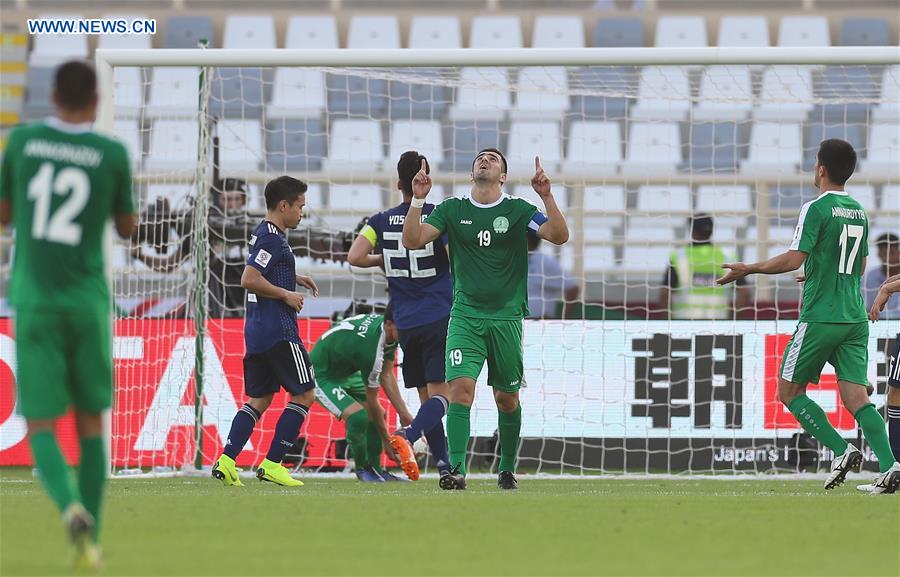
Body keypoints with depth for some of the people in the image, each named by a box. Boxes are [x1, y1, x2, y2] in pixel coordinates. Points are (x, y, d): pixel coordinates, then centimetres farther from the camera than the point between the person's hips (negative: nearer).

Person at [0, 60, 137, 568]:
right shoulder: (114, 154, -4)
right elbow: (127, 228, 10)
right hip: (89, 302, 0)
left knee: (42, 425, 1)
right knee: (91, 420, 16)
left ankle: (72, 507, -28)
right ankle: (89, 540, 11)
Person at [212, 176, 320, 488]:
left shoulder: (264, 234, 16)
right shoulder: (272, 238, -14)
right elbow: (249, 279, -23)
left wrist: (294, 278, 22)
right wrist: (286, 294, -14)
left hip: (257, 332, 10)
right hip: (278, 331, -10)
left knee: (259, 399, 11)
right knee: (304, 394, -2)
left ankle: (226, 460, 1)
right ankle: (271, 464, -5)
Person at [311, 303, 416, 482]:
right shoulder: (371, 349, -37)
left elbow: (386, 376, 0)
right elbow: (372, 401, -25)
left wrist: (404, 414, -6)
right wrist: (387, 441, -16)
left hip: (347, 372, 10)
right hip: (322, 376, -10)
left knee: (378, 415, 9)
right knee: (358, 415, -27)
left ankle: (375, 469, 18)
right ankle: (362, 469, -6)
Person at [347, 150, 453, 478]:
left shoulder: (381, 222, 4)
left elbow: (354, 257, -7)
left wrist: (382, 261, 12)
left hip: (406, 324, 4)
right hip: (440, 317, -4)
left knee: (426, 397, 12)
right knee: (442, 394, -8)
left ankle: (445, 466, 8)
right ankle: (408, 435, -34)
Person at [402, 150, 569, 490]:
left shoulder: (518, 210, 2)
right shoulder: (452, 210, 6)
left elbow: (560, 236, -10)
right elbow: (413, 240, -1)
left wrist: (547, 196, -22)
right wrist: (417, 200, -12)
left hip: (506, 318, 0)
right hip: (465, 317, 0)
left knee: (507, 399, 9)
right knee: (461, 387, -18)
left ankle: (507, 469, 28)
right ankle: (456, 470, -22)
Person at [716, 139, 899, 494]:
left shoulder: (817, 209, -10)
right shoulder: (859, 212, 13)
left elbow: (794, 259, -17)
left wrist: (749, 270, -6)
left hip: (820, 318, -6)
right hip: (855, 318, 6)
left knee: (790, 391, 6)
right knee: (856, 396, 1)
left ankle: (842, 451, -7)